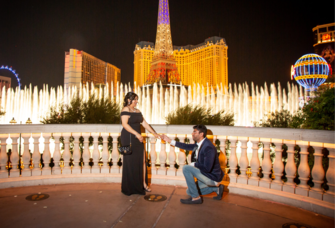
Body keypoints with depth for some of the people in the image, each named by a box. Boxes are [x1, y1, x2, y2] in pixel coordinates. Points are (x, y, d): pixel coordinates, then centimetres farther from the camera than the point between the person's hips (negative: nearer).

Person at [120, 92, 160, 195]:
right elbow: (125, 124, -19)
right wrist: (136, 134, -26)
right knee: (130, 162, 1)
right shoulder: (125, 110, -8)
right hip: (128, 139, -7)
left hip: (137, 140, 8)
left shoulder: (137, 111, 16)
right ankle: (129, 187, 16)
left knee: (142, 160, 7)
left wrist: (154, 133, 12)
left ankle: (143, 184, 19)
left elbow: (144, 123, 16)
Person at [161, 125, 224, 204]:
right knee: (189, 192, 21)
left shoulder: (208, 147, -28)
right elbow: (187, 146, 13)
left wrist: (193, 164, -17)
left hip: (212, 177, -10)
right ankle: (216, 188, 19)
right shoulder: (200, 144, 0)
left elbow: (207, 168, -34)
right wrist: (170, 140, 12)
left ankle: (196, 198, -10)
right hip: (206, 175, 10)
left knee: (186, 168, -21)